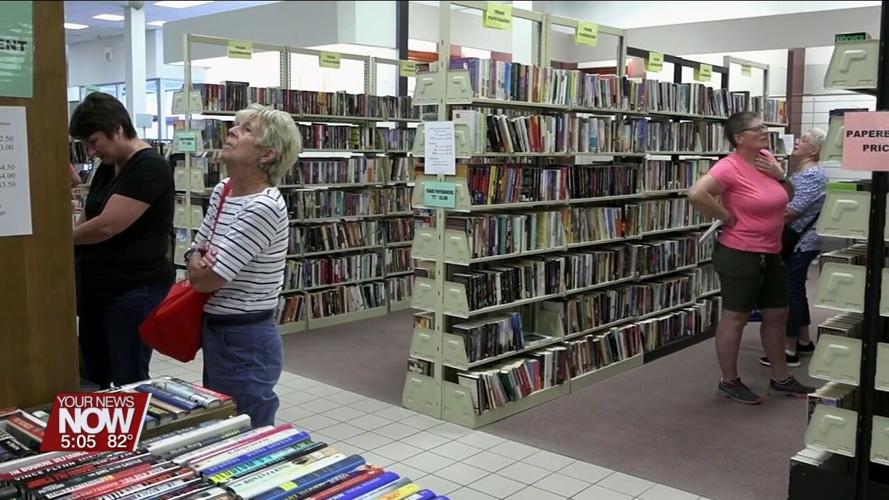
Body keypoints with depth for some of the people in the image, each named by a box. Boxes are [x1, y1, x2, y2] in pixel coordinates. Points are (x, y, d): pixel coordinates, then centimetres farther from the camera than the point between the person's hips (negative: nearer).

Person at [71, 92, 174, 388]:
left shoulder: (149, 168, -17)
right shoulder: (107, 169, 13)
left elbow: (106, 226, -23)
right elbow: (86, 220, 16)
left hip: (135, 290, -9)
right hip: (97, 287, 9)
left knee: (129, 383, 0)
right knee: (95, 375, 15)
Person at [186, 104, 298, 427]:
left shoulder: (264, 208, -24)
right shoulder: (221, 190, 4)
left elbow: (206, 279, -22)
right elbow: (196, 252, 12)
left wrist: (206, 266, 0)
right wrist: (199, 262, -11)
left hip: (246, 342, -9)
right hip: (215, 332, 9)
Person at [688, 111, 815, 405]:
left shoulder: (767, 158, 6)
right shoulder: (730, 167, -19)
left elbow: (788, 197, 18)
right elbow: (696, 194, -32)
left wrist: (780, 175, -3)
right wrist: (727, 217, -20)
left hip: (771, 255, 9)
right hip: (740, 256, -9)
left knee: (777, 315, 16)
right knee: (735, 318, 3)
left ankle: (781, 379, 31)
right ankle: (729, 382, 18)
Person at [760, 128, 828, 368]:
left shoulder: (811, 176, -18)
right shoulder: (803, 172, 14)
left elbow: (791, 212, -23)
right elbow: (785, 202, 18)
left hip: (800, 243, -10)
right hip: (798, 242, 10)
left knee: (791, 292, -6)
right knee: (796, 290, 16)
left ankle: (789, 351, 0)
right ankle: (804, 342, 26)